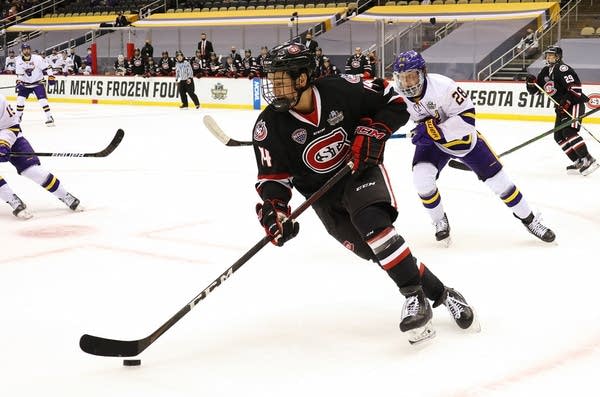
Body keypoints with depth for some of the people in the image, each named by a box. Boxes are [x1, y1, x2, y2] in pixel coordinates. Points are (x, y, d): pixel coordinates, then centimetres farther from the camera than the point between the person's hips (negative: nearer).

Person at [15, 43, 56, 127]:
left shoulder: (37, 58, -16)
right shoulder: (19, 61, -5)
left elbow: (46, 67, -13)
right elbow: (19, 74, -3)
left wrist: (51, 77, -21)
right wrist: (19, 82, -17)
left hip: (38, 83, -4)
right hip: (25, 84, 4)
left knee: (42, 99, -16)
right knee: (20, 99, -4)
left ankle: (49, 117, -11)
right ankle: (18, 116, 15)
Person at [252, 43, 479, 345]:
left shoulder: (341, 91, -18)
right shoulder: (269, 126, -14)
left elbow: (395, 105, -5)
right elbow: (273, 176, -10)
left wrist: (372, 132, -19)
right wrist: (272, 209, -28)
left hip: (362, 171, -2)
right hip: (325, 195, 3)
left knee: (371, 221, -32)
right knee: (375, 249, -5)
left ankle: (415, 298, -25)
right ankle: (440, 295, 10)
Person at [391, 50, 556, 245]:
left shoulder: (442, 86, -34)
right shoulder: (396, 93, -22)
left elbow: (467, 116, -34)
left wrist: (436, 130, -41)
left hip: (462, 135, -3)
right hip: (430, 140, 3)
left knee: (496, 177, -1)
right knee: (422, 177, -21)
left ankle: (529, 219, 17)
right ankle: (440, 221, 4)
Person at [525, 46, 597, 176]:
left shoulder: (562, 69, -15)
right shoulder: (545, 71, 13)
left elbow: (575, 87, -23)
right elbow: (535, 90, 16)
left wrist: (566, 101, -30)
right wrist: (531, 82, -4)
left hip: (575, 104, -10)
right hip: (562, 108, 10)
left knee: (569, 132, -24)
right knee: (559, 136, 4)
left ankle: (588, 160, -25)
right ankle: (579, 162, 5)